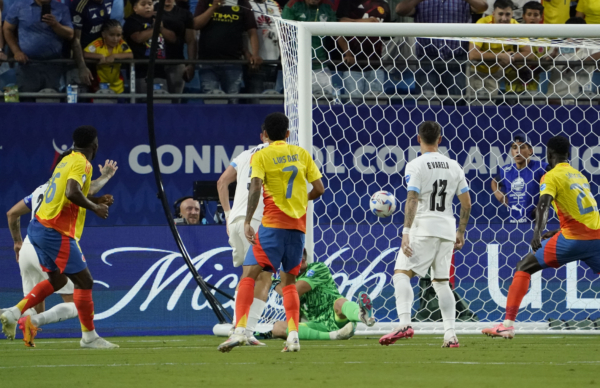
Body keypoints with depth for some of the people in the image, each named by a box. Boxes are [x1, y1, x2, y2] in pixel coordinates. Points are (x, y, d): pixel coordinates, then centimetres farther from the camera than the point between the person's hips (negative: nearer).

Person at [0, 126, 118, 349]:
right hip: (57, 233, -9)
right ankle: (89, 337, 2)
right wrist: (95, 207, -16)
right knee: (84, 281, -2)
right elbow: (72, 193, -29)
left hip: (39, 228, 9)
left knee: (57, 280, 22)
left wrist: (94, 201, 18)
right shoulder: (81, 164, -13)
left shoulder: (67, 160, 14)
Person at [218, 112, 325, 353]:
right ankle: (293, 335, 1)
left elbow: (255, 188, -15)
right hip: (298, 225, 4)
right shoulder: (301, 154, 12)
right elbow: (319, 189, 10)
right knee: (289, 281, 15)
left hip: (273, 224, -4)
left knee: (249, 274, -7)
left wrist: (247, 221, -16)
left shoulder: (261, 156, 0)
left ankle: (240, 330, -24)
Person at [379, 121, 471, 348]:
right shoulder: (453, 166, 13)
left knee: (401, 273, -9)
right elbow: (466, 203, 13)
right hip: (447, 230, 6)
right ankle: (450, 335, 3)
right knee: (441, 282, 12)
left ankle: (405, 323, -30)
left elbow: (412, 200, -16)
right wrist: (460, 233, 22)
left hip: (423, 228, -6)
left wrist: (406, 232, -19)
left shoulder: (416, 166, -5)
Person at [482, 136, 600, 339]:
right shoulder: (580, 176, 19)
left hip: (572, 238, -6)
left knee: (524, 267, 3)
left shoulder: (552, 177, -2)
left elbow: (544, 205, -21)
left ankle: (508, 323, -7)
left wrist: (538, 232, -36)